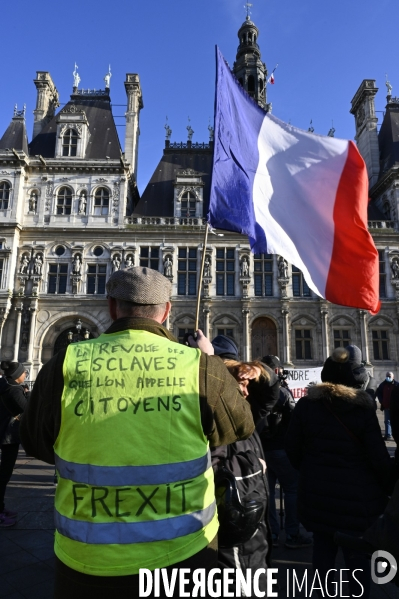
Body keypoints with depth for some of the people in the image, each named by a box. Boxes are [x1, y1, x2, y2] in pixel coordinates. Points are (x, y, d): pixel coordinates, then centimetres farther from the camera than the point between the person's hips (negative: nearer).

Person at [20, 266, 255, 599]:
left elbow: (36, 441, 4)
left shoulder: (65, 365, -13)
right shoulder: (200, 367, -15)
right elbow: (242, 425, 3)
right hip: (183, 552, 0)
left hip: (88, 562, 1)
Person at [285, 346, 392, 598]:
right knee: (358, 552, 13)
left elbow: (293, 448, -2)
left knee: (323, 547, 18)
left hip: (317, 491, 2)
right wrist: (390, 487, 5)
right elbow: (378, 456, -12)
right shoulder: (363, 407, -12)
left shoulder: (307, 404, -6)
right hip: (357, 493, -2)